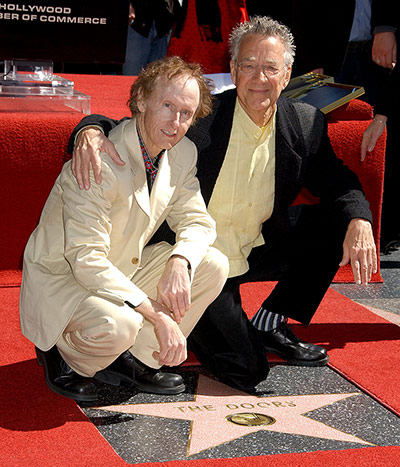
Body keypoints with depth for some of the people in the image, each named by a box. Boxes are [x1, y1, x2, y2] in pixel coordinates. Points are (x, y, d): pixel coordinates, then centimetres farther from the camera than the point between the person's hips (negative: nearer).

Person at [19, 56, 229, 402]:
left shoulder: (183, 154, -5)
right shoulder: (101, 164, -28)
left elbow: (197, 221, 2)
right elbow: (87, 260, -31)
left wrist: (179, 263, -23)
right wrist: (158, 316, -34)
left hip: (122, 272, 8)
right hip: (60, 279, -7)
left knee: (213, 266, -10)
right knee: (118, 324, -37)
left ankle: (136, 359, 2)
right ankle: (62, 352, 0)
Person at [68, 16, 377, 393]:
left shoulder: (306, 124, -6)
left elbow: (337, 181, 3)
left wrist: (359, 220, -20)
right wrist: (90, 130, -40)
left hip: (258, 251, 5)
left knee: (340, 220, -12)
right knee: (246, 371, -14)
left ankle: (270, 324, 4)